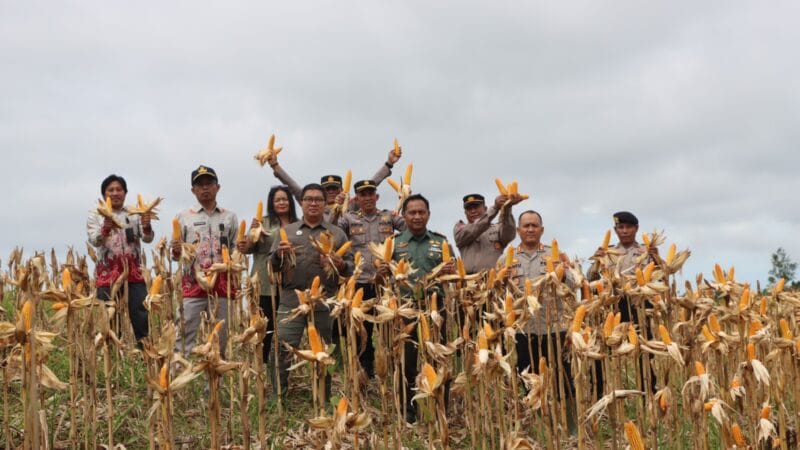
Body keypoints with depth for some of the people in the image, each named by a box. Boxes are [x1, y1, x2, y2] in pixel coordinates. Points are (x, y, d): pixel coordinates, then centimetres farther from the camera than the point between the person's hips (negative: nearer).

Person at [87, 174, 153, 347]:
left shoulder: (135, 214, 8)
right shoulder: (95, 215, 4)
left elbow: (148, 238, -4)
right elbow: (94, 241, -12)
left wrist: (147, 227, -28)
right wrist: (105, 229, -34)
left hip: (134, 274, 1)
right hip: (108, 275, -1)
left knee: (142, 317, -2)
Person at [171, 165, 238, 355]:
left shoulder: (229, 217, 13)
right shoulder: (183, 216, 10)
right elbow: (175, 254, 9)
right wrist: (176, 251, -13)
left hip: (222, 285, 2)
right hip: (193, 285, -1)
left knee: (220, 338, 6)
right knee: (184, 339, -7)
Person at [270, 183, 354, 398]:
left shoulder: (337, 233, 10)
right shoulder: (287, 231, 13)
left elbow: (351, 266, 9)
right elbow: (272, 265, 11)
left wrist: (340, 265, -13)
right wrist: (279, 254, -11)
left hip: (325, 302, 0)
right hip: (291, 300, 0)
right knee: (283, 349, -5)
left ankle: (323, 400, 21)